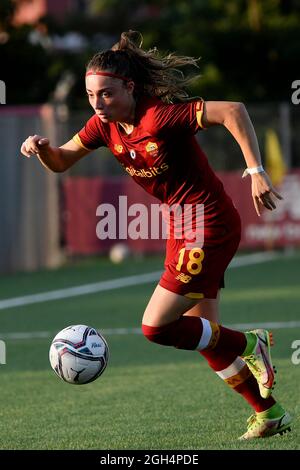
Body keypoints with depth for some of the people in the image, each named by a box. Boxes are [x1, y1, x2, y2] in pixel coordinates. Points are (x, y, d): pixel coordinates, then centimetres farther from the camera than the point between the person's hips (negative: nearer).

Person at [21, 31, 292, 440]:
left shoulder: (161, 116, -23)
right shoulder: (105, 125, 0)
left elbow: (232, 110, -28)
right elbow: (60, 162, 10)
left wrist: (256, 171, -32)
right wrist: (42, 148, -13)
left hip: (210, 225, -9)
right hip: (182, 226, 9)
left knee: (156, 326, -12)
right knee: (202, 334, 12)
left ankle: (250, 345, 8)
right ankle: (270, 415, 24)